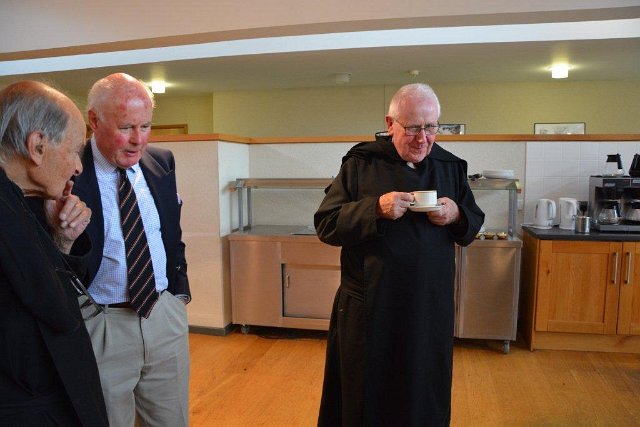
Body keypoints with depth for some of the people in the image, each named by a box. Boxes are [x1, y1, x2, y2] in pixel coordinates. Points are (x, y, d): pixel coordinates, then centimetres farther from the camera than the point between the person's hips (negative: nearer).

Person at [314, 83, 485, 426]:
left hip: (431, 307, 3)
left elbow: (473, 224, 13)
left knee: (426, 399, 17)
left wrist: (457, 215, -10)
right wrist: (376, 208, -22)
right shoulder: (360, 163, -5)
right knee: (367, 396, 12)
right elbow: (325, 225, -8)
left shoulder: (451, 166, 5)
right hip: (370, 307, -2)